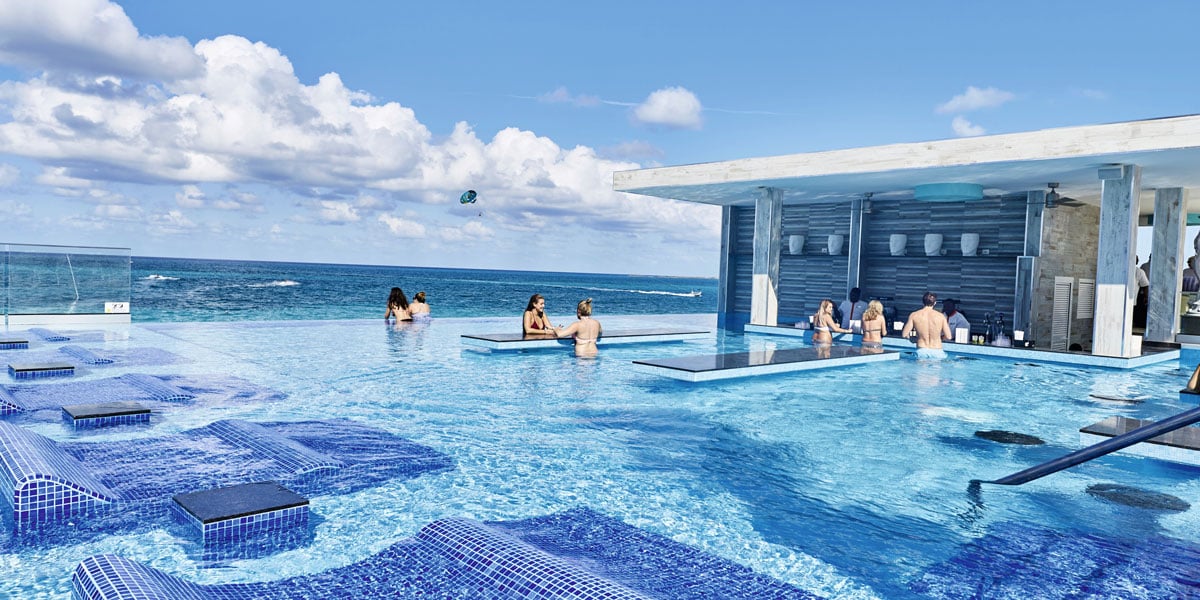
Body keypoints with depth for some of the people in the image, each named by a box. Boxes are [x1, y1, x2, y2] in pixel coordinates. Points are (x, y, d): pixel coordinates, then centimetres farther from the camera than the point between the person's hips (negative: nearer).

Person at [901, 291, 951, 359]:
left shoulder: (914, 315, -1)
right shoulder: (941, 316, 0)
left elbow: (904, 334, 0)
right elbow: (948, 337, 3)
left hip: (921, 352, 0)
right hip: (937, 353, 0)